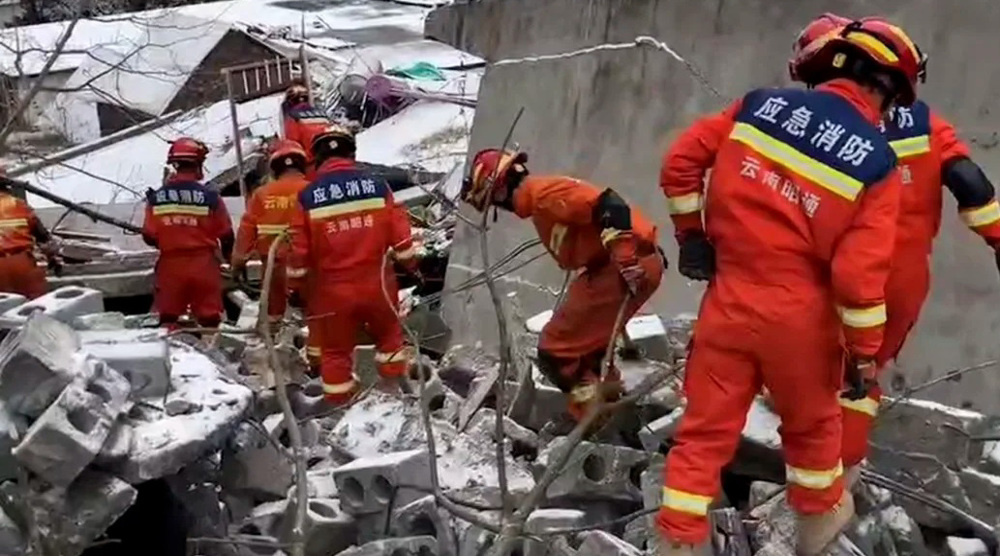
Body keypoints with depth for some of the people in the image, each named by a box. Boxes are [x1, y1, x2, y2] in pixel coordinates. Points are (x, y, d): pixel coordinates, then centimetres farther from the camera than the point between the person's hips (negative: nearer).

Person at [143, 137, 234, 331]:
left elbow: (149, 237, 0)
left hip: (170, 264, 2)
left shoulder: (156, 197, -4)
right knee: (209, 317, 7)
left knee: (168, 316, 14)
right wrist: (232, 258, 17)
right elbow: (226, 235, -2)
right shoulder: (210, 197, -10)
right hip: (203, 264, -2)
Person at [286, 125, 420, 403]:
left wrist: (296, 285, 9)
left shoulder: (308, 196, -8)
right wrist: (410, 265, 11)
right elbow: (399, 231, -2)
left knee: (335, 348, 15)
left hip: (333, 288, -1)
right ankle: (395, 382, 31)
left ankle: (338, 400, 22)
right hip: (376, 281, 1)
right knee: (388, 333, 24)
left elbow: (299, 247, -4)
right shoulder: (376, 185, -6)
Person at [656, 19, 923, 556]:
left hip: (729, 301, 2)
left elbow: (681, 161, 1)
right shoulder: (877, 162, -10)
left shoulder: (761, 104, -2)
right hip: (798, 314, -1)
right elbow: (859, 271, -15)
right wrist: (864, 353, -5)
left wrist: (691, 233, 13)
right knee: (811, 423, 24)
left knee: (705, 430, 11)